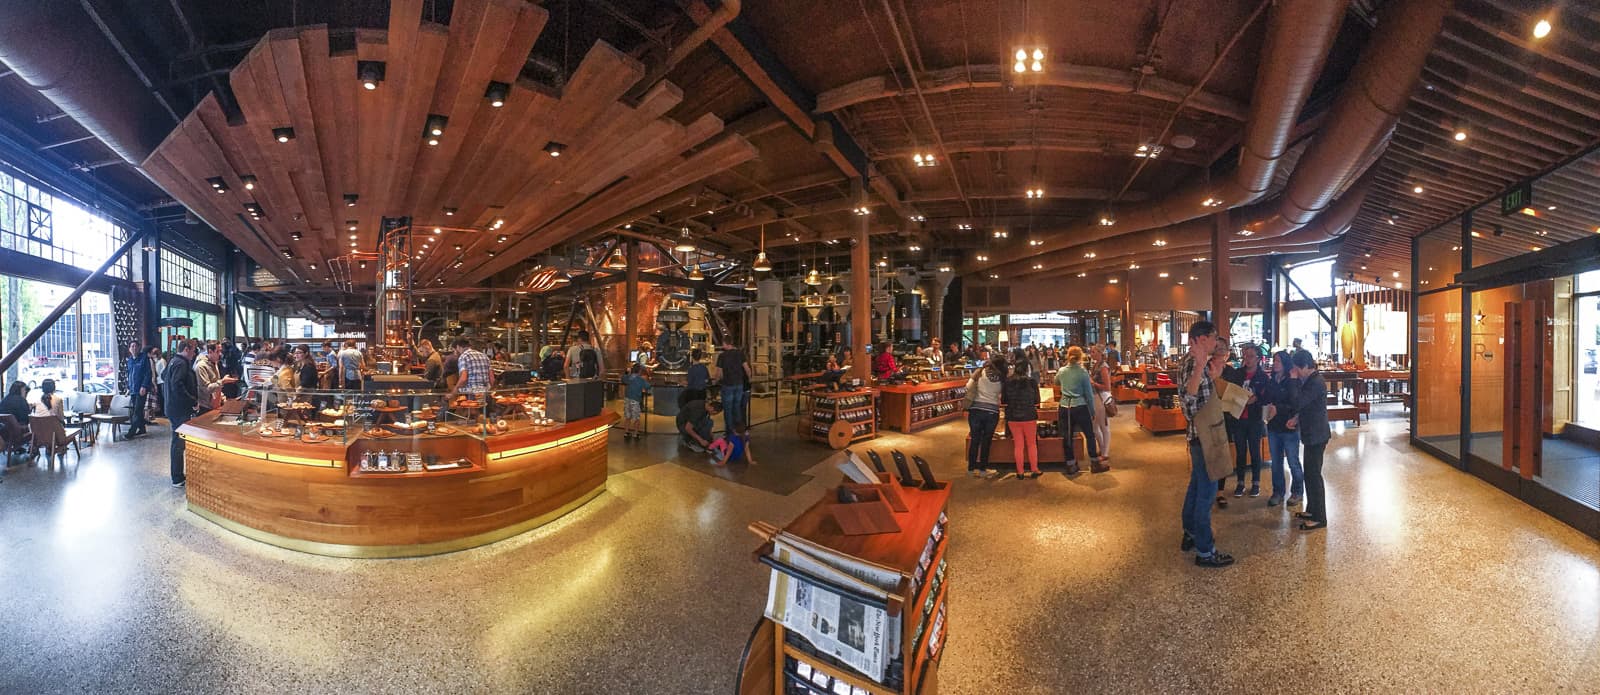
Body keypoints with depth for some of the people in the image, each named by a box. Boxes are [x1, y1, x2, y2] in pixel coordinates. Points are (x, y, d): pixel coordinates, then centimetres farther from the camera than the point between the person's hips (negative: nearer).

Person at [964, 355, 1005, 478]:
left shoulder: (980, 373, -3)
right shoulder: (1002, 379, -2)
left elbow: (968, 387, -2)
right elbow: (1002, 396, 3)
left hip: (976, 409, 1)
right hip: (992, 412, -1)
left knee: (974, 439, 8)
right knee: (986, 441, 9)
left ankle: (971, 469, 15)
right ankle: (982, 469, 15)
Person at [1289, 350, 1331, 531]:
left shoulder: (1316, 383, -20)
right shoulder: (1310, 380, 10)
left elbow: (1298, 402, -24)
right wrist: (1297, 418, 5)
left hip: (1316, 435, -10)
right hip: (1311, 434, 10)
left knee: (1313, 475, -3)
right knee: (1310, 473, 17)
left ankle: (1319, 518, 6)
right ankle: (1312, 510, 28)